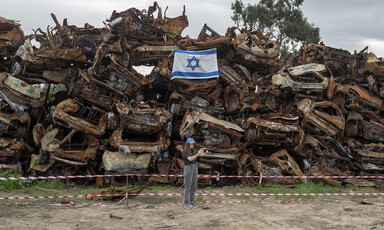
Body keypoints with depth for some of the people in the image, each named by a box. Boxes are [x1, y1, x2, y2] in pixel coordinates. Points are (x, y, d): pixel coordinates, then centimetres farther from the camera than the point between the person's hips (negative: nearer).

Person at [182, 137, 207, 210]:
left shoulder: (194, 151, 12)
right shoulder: (184, 152, -9)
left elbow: (202, 155, 4)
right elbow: (190, 159, -23)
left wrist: (205, 152, -18)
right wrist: (198, 154, -33)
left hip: (195, 168, 7)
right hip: (188, 168, -7)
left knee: (194, 186, 8)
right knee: (187, 187, -4)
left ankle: (192, 202, 15)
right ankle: (186, 203, 1)